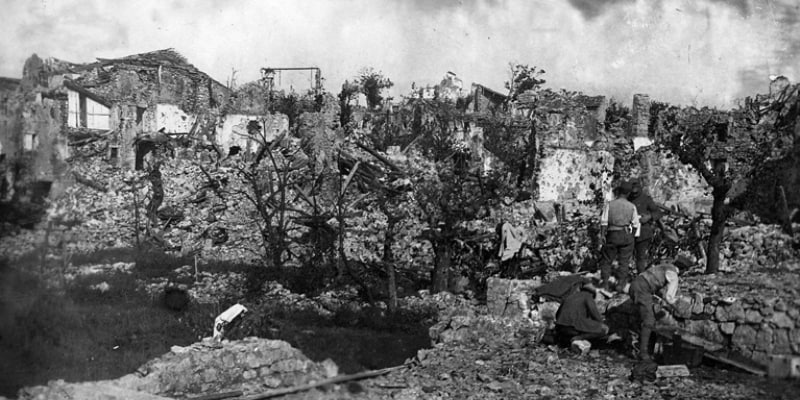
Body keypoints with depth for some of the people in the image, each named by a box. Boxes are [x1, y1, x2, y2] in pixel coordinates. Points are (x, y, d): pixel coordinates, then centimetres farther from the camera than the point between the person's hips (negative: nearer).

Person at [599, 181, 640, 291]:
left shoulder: (609, 204, -3)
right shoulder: (632, 206, 2)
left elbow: (604, 221, -7)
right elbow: (635, 224, 4)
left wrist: (602, 235, -5)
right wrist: (633, 237, 13)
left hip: (612, 235, -1)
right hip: (627, 235, 1)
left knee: (606, 260, 10)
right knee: (624, 261, 7)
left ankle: (605, 284, 8)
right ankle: (621, 284, 4)